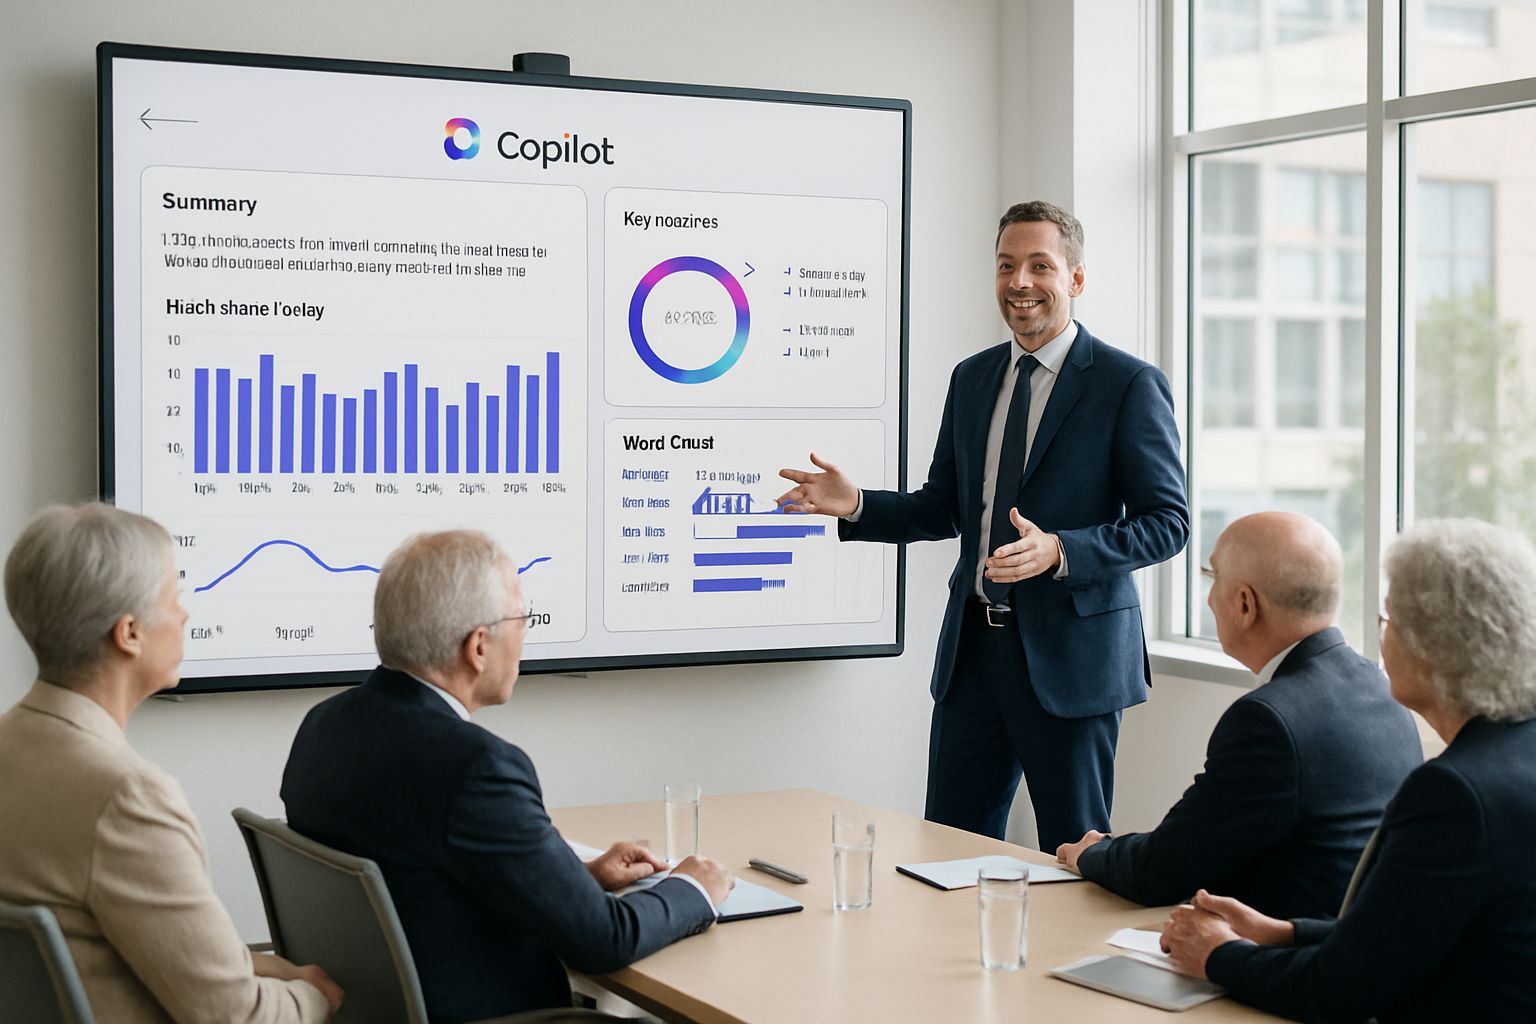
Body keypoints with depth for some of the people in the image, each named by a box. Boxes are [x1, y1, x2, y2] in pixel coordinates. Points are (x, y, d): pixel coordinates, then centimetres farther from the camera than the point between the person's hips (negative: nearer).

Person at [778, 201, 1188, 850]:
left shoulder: (1130, 385, -6)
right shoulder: (972, 378, 12)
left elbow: (1167, 523, -9)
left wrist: (1059, 551, -23)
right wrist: (856, 505, 0)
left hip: (1070, 655, -5)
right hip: (974, 647, 6)